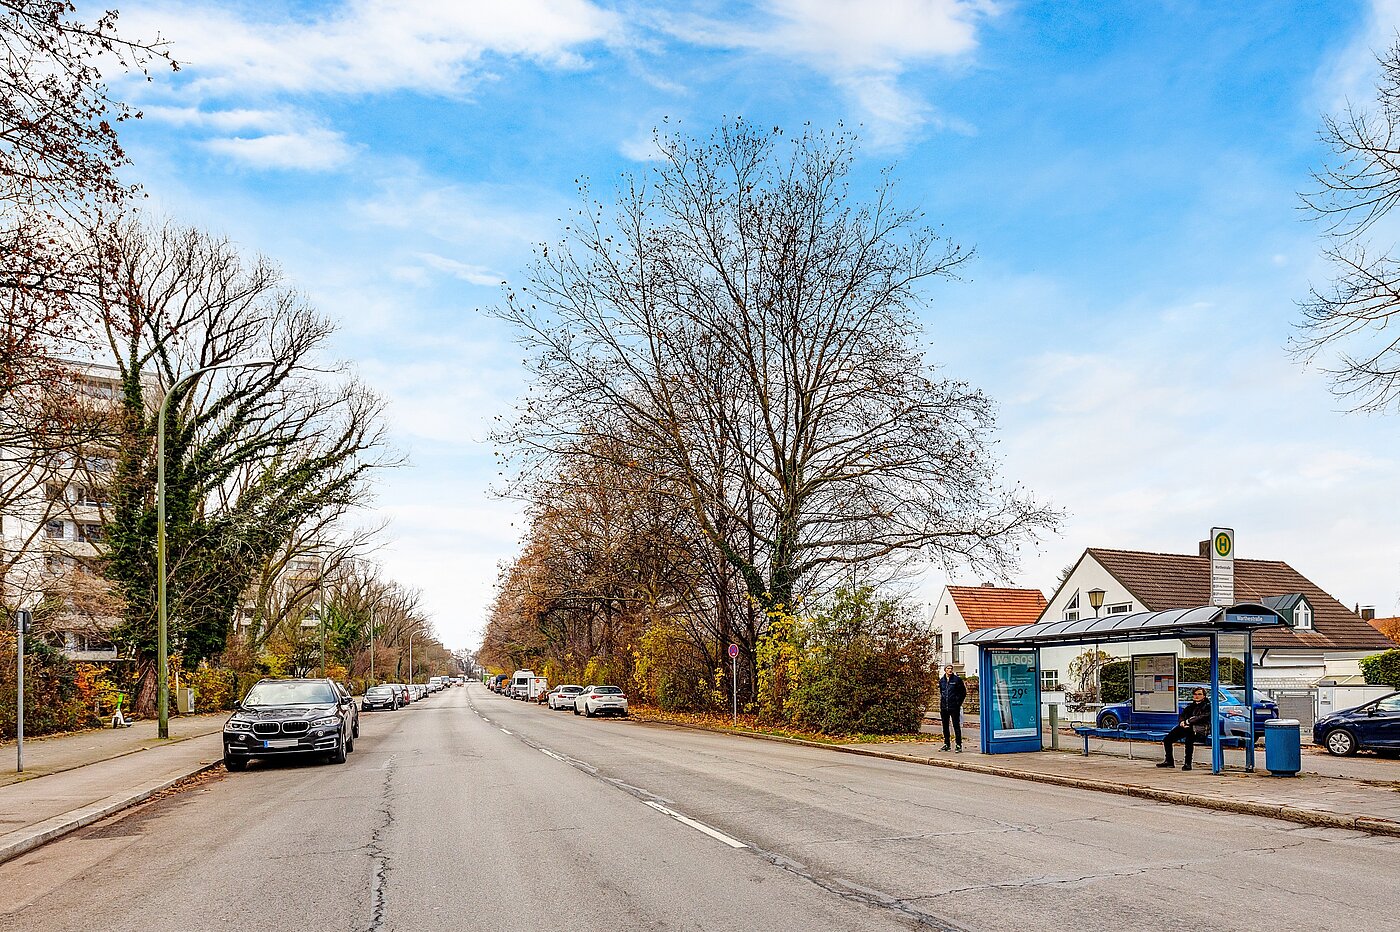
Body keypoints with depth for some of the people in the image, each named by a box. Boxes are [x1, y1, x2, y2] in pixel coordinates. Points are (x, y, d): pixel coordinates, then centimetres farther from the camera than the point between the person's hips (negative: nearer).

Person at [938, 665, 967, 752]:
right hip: (944, 707, 5)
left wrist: (958, 703, -2)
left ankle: (959, 745, 0)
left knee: (956, 726, -4)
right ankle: (946, 744, 21)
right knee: (945, 726, 11)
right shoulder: (941, 680, 10)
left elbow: (963, 692, 2)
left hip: (954, 707, -5)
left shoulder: (957, 679, -4)